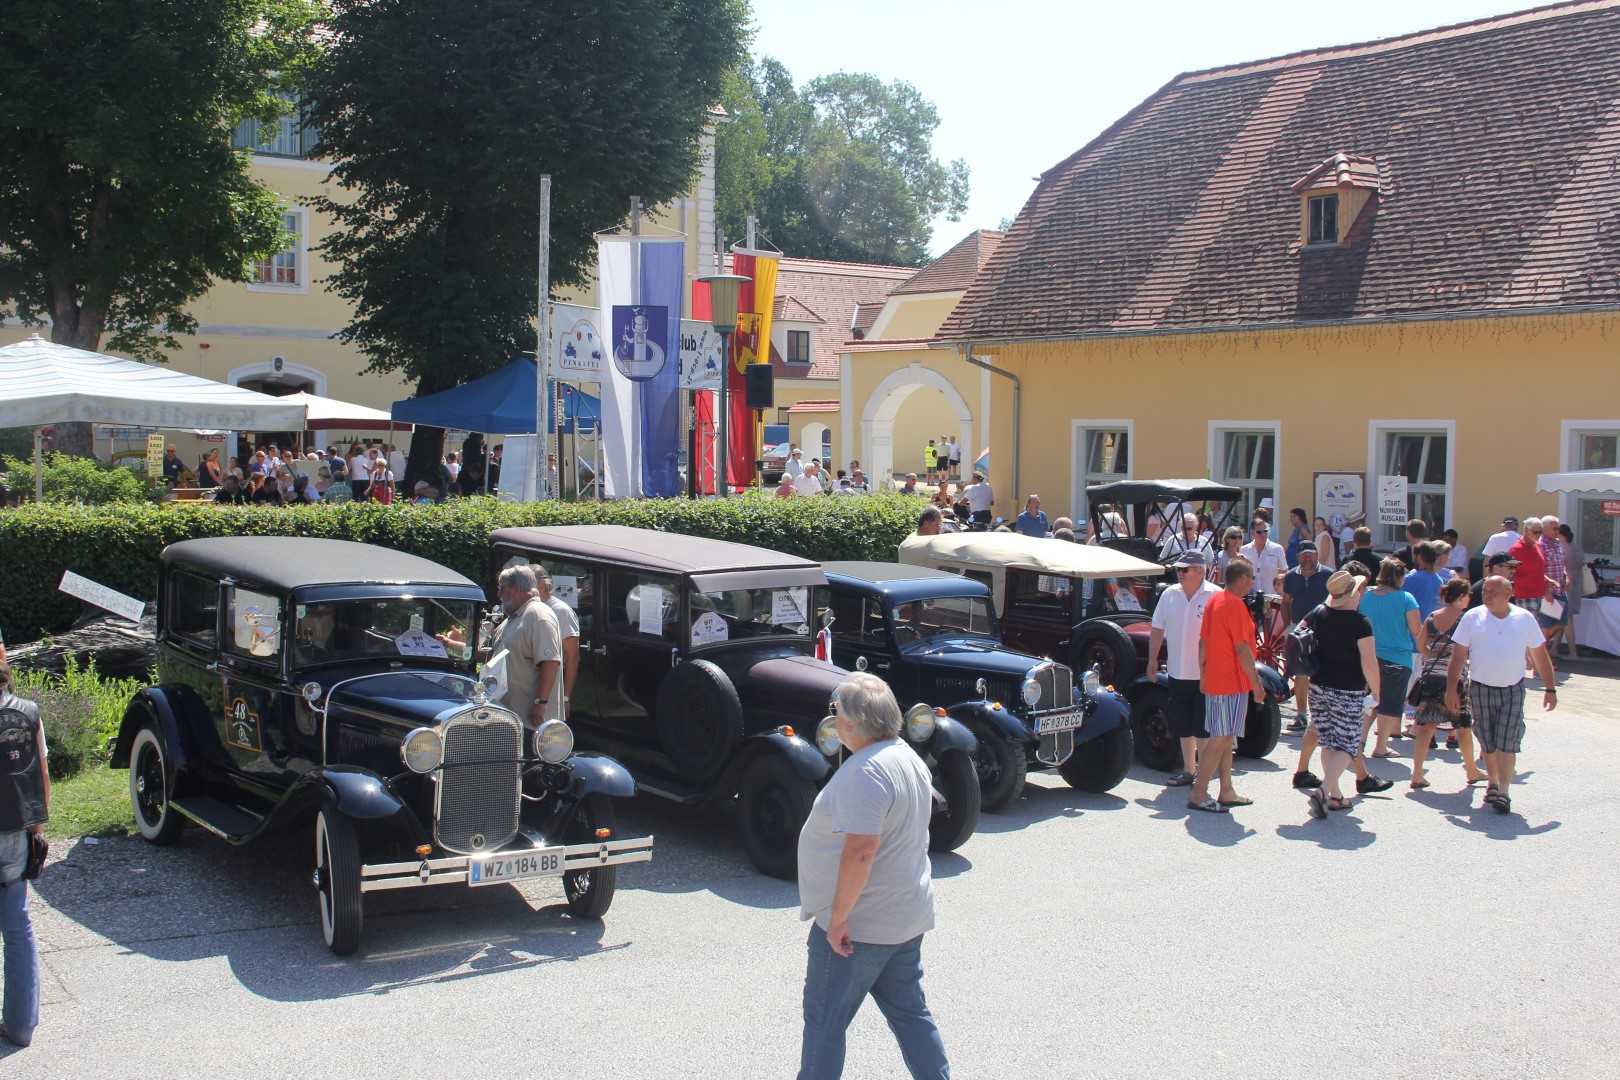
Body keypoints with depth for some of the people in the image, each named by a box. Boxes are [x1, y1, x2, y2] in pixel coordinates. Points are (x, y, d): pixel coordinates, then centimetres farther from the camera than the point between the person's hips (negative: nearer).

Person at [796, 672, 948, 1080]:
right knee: (910, 1012, 17)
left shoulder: (865, 771, -23)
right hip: (908, 919, 9)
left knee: (825, 1020, 5)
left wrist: (838, 918, -23)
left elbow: (860, 851, -30)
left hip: (857, 924, -9)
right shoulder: (909, 757, 8)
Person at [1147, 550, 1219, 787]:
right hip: (1176, 672, 5)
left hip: (1204, 674, -5)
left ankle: (1203, 771, 13)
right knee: (1183, 726, 13)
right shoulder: (1170, 594, 6)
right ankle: (1188, 769, 24)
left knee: (1202, 727, 3)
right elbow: (1157, 629, 13)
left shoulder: (1215, 596, -9)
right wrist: (1152, 659, 10)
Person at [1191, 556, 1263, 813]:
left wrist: (1203, 676, 20)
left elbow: (1202, 643, 15)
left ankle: (1227, 792, 20)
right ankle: (1198, 793, -6)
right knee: (1221, 739, -6)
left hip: (1213, 682, 9)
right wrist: (1257, 683, -14)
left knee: (1225, 738, 14)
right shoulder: (1235, 605, -16)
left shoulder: (1214, 601, 11)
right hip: (1232, 683, -9)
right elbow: (1242, 649, -19)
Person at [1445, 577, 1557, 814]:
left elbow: (1540, 656, 8)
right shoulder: (1473, 617, -1)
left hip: (1513, 690, -1)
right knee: (1488, 743, 9)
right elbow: (1458, 656, -2)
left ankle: (1503, 793, -9)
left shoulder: (1525, 619, 1)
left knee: (1507, 742, -8)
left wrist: (1549, 689, 6)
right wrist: (1451, 689, -7)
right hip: (1481, 689, 1)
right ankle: (1493, 784, 28)